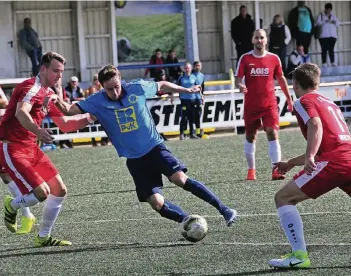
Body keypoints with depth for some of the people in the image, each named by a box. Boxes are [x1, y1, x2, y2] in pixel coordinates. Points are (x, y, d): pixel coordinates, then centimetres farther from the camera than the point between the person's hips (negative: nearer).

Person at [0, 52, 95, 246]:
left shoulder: (49, 94, 15)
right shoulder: (32, 87, -16)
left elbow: (64, 124, 24)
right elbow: (21, 113, -36)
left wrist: (87, 119, 10)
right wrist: (37, 130, -54)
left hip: (31, 149, 10)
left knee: (59, 190, 7)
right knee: (42, 193, -20)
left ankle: (43, 237, 20)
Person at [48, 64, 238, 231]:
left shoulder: (137, 88, -6)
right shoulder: (97, 102, -7)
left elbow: (161, 86, 13)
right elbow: (69, 110, -13)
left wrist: (186, 90, 17)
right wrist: (57, 101, -33)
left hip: (155, 147, -1)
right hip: (134, 160, 1)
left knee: (179, 178, -25)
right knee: (156, 203, -11)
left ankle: (224, 210, -19)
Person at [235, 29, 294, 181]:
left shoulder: (274, 58, 3)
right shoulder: (245, 59, 0)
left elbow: (281, 79, 13)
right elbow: (238, 79, -2)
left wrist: (289, 98, 15)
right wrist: (240, 86, -26)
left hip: (270, 104, 0)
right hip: (251, 105, 1)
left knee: (273, 134, -13)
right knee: (250, 137, 9)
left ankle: (276, 170, -17)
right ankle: (251, 170, 23)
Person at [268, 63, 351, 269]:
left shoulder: (304, 102, 7)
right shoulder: (330, 103, 31)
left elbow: (316, 125, -14)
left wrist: (309, 157, -27)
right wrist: (291, 163, 43)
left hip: (333, 161, -7)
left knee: (283, 198, 2)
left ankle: (299, 255, -10)